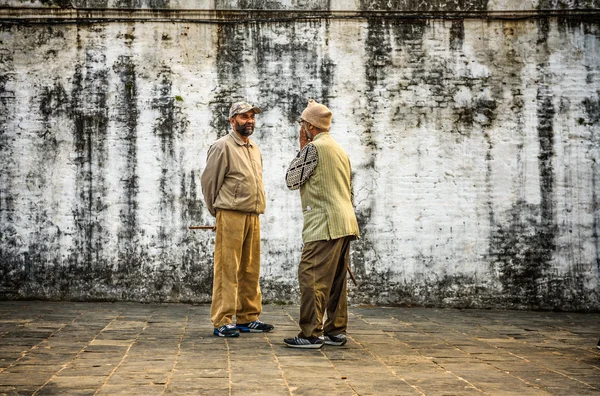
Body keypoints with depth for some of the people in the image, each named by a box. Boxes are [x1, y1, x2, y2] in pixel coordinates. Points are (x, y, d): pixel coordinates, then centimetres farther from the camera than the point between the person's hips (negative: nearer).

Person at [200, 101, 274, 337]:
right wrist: (217, 211, 5)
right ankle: (222, 322, -4)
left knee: (250, 270, 10)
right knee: (227, 269, -6)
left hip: (253, 216, 7)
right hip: (231, 216, -7)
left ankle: (247, 318, 18)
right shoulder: (223, 147, -4)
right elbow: (208, 181, -3)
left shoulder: (255, 149, 19)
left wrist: (258, 208, 16)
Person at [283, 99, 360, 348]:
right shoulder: (340, 150, 20)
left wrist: (301, 149, 6)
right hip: (345, 224, 10)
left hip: (324, 225, -10)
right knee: (336, 279, 12)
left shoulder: (314, 148, -9)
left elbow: (291, 180, -1)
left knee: (311, 276, -9)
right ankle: (336, 331, 15)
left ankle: (311, 334, -10)